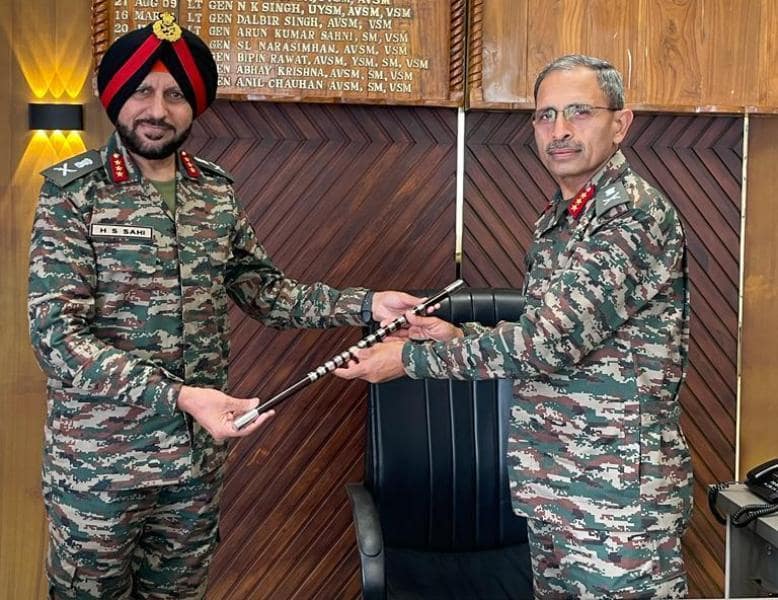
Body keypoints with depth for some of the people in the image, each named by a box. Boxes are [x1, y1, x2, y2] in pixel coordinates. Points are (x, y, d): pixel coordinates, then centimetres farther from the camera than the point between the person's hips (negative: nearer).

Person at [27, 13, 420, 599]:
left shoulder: (218, 191, 2)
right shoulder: (73, 191, -11)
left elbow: (263, 287, 8)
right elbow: (56, 331, -19)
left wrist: (365, 304, -4)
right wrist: (178, 396, -29)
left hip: (200, 452, 4)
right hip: (99, 457, -4)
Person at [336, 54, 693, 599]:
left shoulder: (637, 214, -17)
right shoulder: (556, 221, 11)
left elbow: (551, 340, -24)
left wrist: (412, 357, -16)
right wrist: (460, 334, 5)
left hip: (619, 498, -8)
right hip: (552, 492, 8)